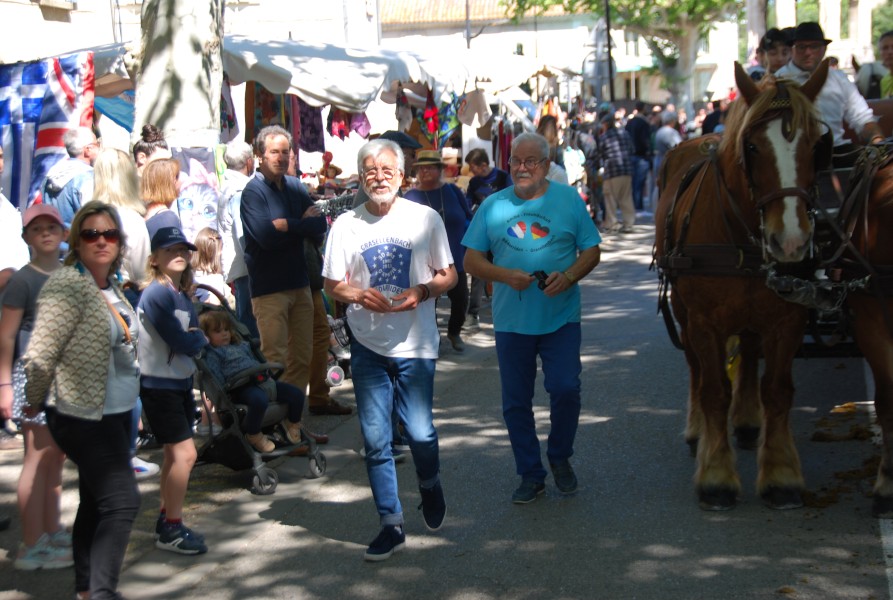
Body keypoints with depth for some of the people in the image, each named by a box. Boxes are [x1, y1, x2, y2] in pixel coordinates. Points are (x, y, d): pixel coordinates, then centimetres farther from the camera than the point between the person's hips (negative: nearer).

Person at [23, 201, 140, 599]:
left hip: (116, 412, 9)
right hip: (83, 416, -9)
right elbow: (38, 356, -19)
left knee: (95, 503, 16)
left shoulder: (110, 287, 10)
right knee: (122, 501, -14)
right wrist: (36, 402, -6)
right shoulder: (68, 286, -16)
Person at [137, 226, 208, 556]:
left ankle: (166, 522, 29)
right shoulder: (157, 294, -19)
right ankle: (172, 529, 0)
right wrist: (199, 339, -4)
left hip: (180, 382, 9)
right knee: (184, 453, -10)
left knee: (175, 454, 17)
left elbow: (196, 339, 7)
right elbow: (181, 342, -23)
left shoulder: (182, 294, 7)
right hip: (159, 385, -9)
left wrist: (192, 339, -13)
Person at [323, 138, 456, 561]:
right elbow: (332, 285, 7)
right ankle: (391, 523, 15)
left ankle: (430, 485, 30)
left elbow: (449, 275, 5)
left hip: (415, 344, -2)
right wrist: (359, 296, -13)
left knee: (419, 432, -4)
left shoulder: (426, 218, 0)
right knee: (375, 439, 3)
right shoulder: (346, 225, 4)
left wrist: (423, 291, -15)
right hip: (367, 346, 2)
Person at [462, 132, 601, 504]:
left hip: (561, 317, -1)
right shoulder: (493, 206, 4)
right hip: (511, 319, 2)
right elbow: (471, 260, 3)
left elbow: (591, 251, 3)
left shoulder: (569, 200, 2)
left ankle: (560, 457, 18)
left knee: (565, 389, -10)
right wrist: (504, 275, -15)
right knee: (516, 401, 6)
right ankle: (530, 475, 21)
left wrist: (567, 277, -16)